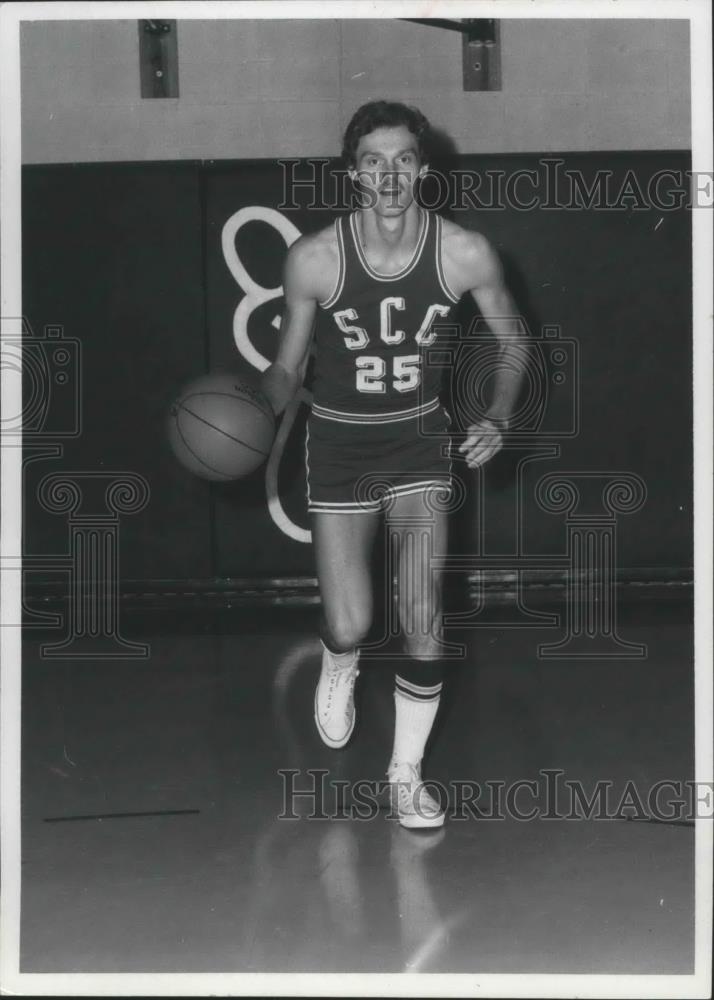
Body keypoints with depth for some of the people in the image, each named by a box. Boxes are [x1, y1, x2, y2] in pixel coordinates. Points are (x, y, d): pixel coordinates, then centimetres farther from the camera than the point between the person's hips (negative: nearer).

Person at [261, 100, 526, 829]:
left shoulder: (464, 253, -16)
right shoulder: (314, 259, -18)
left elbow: (512, 340, 2)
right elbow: (287, 367, -4)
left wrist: (499, 418, -13)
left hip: (420, 439, 1)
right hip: (339, 442, 0)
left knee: (424, 618, -9)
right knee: (349, 627, 0)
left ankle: (407, 773, 13)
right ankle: (337, 674, 41)